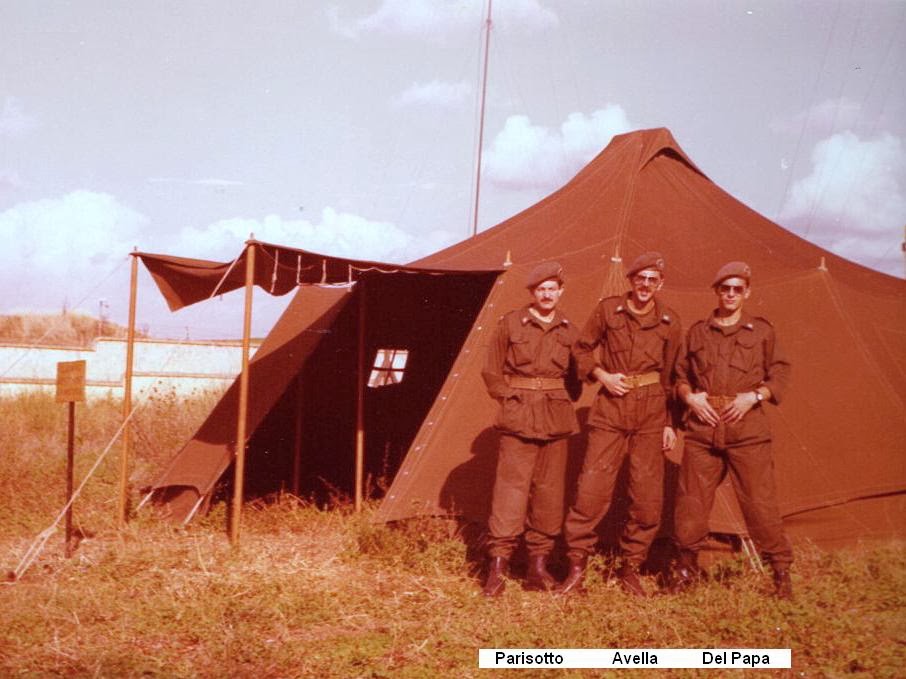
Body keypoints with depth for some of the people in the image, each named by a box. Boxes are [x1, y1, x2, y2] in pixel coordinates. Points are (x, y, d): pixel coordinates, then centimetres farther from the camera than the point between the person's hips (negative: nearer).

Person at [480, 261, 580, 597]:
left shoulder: (569, 331, 10)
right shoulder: (510, 324, 1)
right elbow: (492, 372, 5)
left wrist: (562, 403, 5)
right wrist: (510, 398, -2)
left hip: (556, 418, 4)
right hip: (519, 417, -3)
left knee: (549, 490, 6)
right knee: (511, 486, -8)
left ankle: (538, 565, 14)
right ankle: (498, 564, -5)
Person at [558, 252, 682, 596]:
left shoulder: (669, 321, 5)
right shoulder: (608, 309, 0)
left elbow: (672, 377, 10)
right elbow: (582, 349, 10)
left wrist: (670, 423, 8)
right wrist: (601, 375, -7)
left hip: (651, 413, 2)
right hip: (610, 409, -1)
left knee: (647, 497, 2)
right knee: (592, 489, -6)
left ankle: (631, 568, 18)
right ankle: (576, 567, 4)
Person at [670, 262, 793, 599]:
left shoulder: (761, 330, 7)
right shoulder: (698, 331, 12)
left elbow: (780, 373, 7)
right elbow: (680, 375, 17)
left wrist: (754, 396, -9)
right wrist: (689, 396, -2)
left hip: (747, 428, -2)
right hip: (702, 427, 2)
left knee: (760, 500, -3)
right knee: (691, 500, 3)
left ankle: (781, 570, 11)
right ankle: (686, 566, 19)